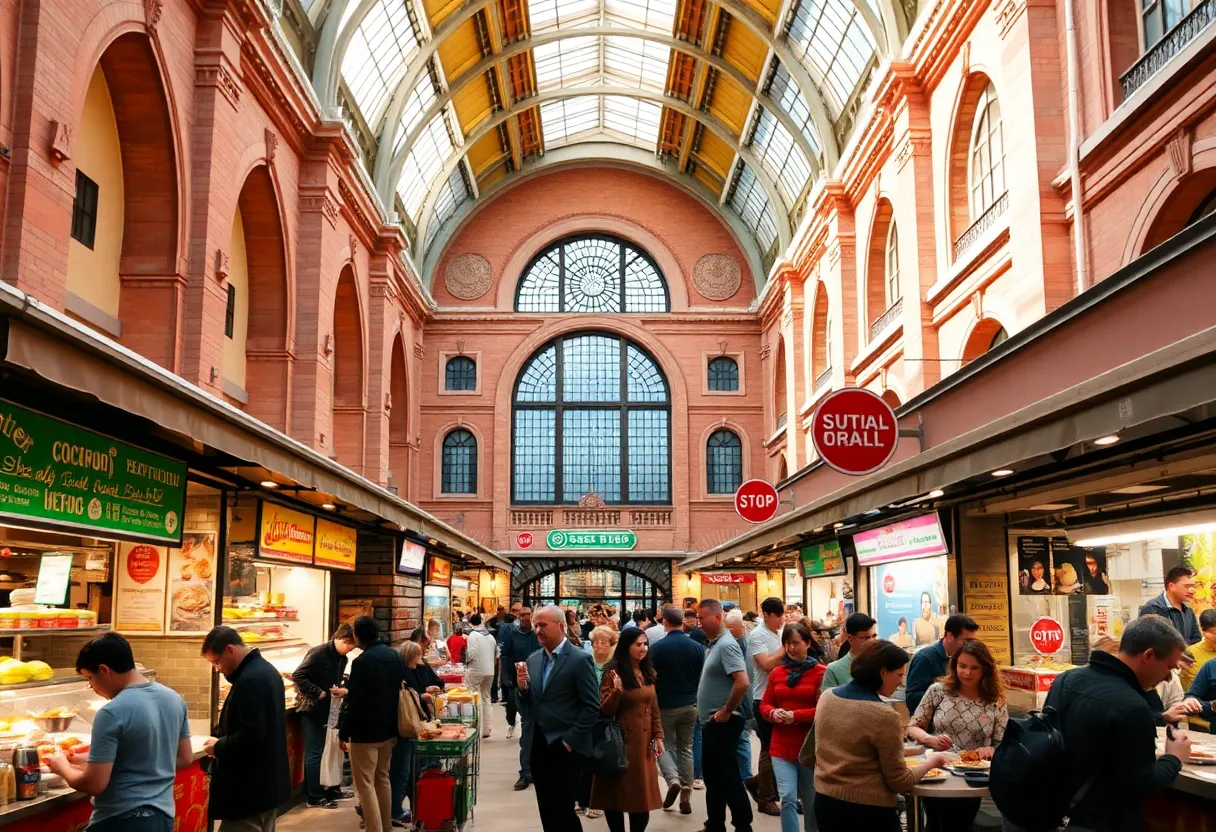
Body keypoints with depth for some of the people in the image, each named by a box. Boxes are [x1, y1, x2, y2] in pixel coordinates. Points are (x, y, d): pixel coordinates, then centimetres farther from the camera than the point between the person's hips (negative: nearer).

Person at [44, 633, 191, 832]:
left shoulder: (112, 713, -19)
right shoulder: (174, 699, 3)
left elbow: (94, 784, -18)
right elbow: (185, 758, 12)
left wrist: (62, 767, 0)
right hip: (163, 815, 8)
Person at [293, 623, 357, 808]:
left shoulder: (341, 659, 7)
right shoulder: (318, 654, -18)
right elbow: (297, 676, -23)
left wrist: (341, 690, -5)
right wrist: (320, 693, -22)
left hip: (327, 709, 8)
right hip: (311, 708, -8)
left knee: (323, 751, 15)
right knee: (314, 753, -1)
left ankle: (332, 789, 24)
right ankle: (314, 797, 7)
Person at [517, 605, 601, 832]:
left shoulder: (580, 659, -10)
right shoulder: (532, 660, 9)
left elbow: (592, 707, -12)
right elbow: (529, 703, 12)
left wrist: (570, 741, -14)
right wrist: (522, 687, -8)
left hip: (565, 747, -6)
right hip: (538, 746, 6)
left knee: (562, 810, -3)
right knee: (546, 810, 12)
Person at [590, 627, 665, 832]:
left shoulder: (648, 673, 9)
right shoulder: (614, 673, -10)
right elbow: (605, 710, -13)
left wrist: (658, 736, 9)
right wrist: (617, 691, -29)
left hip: (643, 742, 6)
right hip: (621, 741, -6)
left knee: (642, 794, 8)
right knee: (617, 792, 0)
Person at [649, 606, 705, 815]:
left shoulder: (658, 647, -14)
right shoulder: (697, 647, -3)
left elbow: (652, 679, -8)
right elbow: (702, 677, 5)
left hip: (665, 704, -3)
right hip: (690, 704, 3)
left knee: (665, 745, 12)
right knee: (686, 748, 13)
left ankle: (672, 779, -12)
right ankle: (686, 796, 11)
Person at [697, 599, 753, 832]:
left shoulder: (727, 645, -18)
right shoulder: (714, 644, 11)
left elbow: (742, 682, -28)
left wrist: (726, 711, -20)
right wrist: (704, 709, 13)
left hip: (723, 722, -10)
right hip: (711, 722, 10)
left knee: (728, 778, -2)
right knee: (713, 777, 16)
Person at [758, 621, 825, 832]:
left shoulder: (821, 672, -8)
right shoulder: (776, 673, 7)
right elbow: (764, 705, 11)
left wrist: (796, 716, -21)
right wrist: (773, 713, -11)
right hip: (781, 746, 3)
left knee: (811, 802, 12)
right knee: (788, 799, -6)